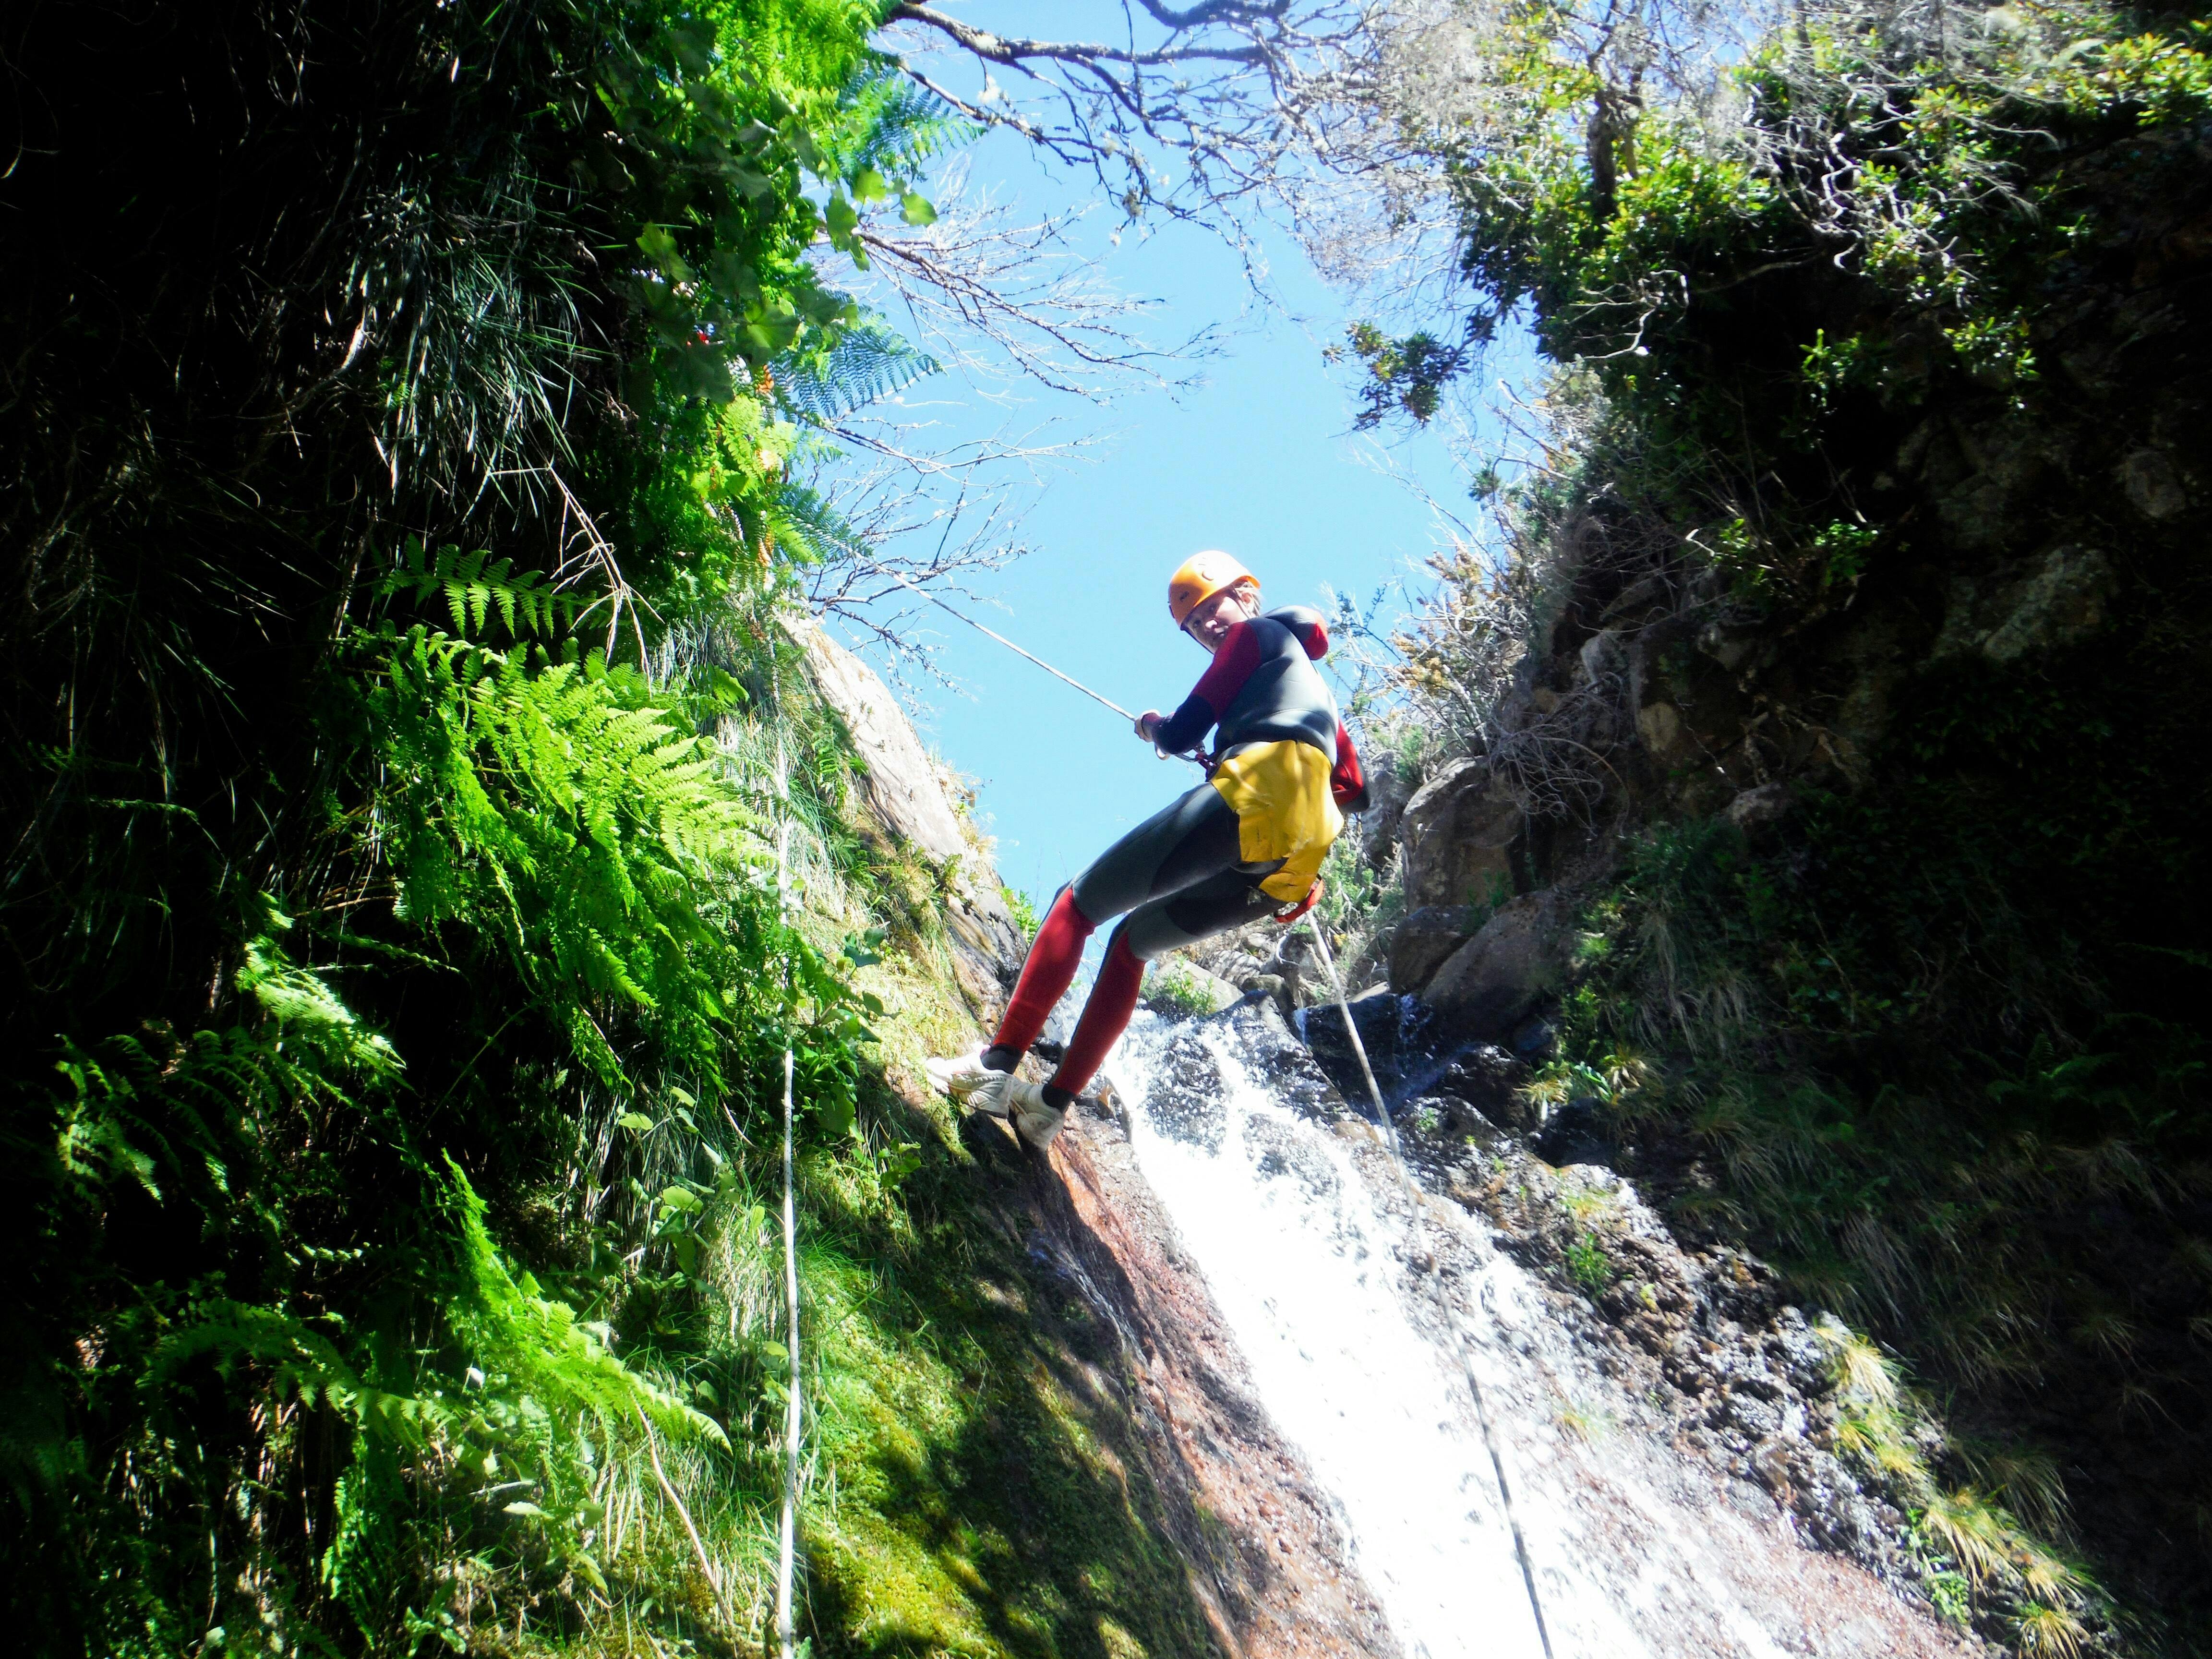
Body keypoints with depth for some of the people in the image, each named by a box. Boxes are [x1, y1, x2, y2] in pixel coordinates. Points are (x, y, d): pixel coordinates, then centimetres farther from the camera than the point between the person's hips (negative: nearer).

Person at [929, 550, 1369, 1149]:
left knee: (1078, 904, 0)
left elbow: (1183, 733, 2)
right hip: (1293, 863, 9)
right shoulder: (1312, 683, 36)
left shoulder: (1257, 634, 11)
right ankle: (1051, 1105, 12)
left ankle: (996, 1066, -11)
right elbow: (1354, 788, 32)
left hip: (1250, 804, -9)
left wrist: (1153, 728, 25)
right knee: (1133, 940, 18)